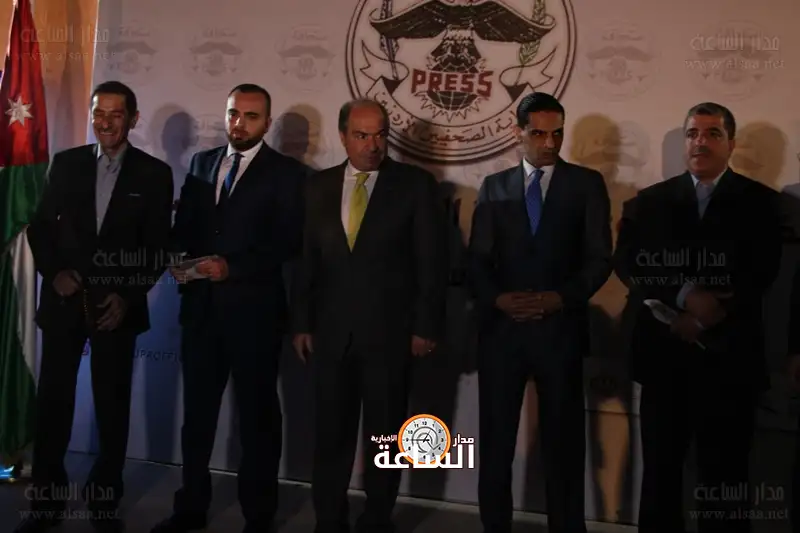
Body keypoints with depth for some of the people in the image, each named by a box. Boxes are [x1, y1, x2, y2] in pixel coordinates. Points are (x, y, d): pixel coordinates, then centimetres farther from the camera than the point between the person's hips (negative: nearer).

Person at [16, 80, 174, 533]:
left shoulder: (155, 173, 1)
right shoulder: (65, 163, 7)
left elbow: (158, 246, -1)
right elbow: (41, 225, 8)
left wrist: (128, 296, -10)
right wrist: (53, 272, -7)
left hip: (118, 305, -1)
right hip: (64, 300, 2)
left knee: (113, 407, 6)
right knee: (53, 402, 5)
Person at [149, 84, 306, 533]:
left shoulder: (286, 172, -3)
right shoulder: (202, 162, 13)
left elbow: (289, 242, -11)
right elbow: (184, 224, 14)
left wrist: (232, 266, -18)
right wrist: (180, 259, -6)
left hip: (254, 308, -4)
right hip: (202, 303, 5)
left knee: (258, 411, 7)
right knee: (198, 407, 12)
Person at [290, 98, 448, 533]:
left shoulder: (416, 184, -2)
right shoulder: (319, 186, 8)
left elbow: (432, 261, -4)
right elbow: (306, 259, 8)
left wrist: (426, 326, -8)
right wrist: (301, 322, 5)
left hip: (389, 331, -2)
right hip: (330, 331, 3)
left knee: (385, 434, 10)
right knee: (331, 433, 10)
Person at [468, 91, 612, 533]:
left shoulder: (587, 184, 6)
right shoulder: (494, 186, 11)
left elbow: (599, 258, -1)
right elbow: (478, 260, 6)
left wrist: (560, 298, -14)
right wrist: (499, 299, -12)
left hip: (560, 327, -1)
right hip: (501, 327, 2)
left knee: (563, 441, 7)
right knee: (495, 439, 7)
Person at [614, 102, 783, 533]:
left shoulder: (759, 202, 5)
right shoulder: (651, 201, 9)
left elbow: (762, 273, -6)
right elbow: (628, 264, -3)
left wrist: (709, 316, -17)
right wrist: (685, 296, -17)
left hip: (729, 354, -2)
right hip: (664, 351, 2)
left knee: (724, 475, 5)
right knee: (660, 470, 10)